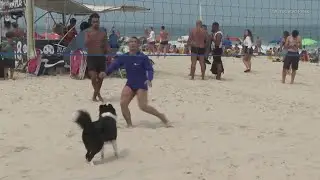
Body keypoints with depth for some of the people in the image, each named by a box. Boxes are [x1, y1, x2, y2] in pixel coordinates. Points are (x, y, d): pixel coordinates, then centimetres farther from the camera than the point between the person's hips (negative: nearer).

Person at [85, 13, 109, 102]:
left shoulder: (103, 33, 10)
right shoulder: (88, 32, 2)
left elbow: (106, 47, 15)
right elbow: (86, 43, -14)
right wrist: (91, 36, -27)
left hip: (101, 57, 3)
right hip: (91, 57, -3)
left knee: (100, 77, 7)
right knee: (93, 77, -15)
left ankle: (96, 93, 26)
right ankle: (98, 93, 6)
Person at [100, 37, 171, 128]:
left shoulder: (143, 57, -11)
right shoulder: (124, 57, 2)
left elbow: (150, 69, -10)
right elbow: (114, 65, 0)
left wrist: (149, 79, -27)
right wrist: (106, 73, -15)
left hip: (141, 85, -5)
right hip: (129, 84, 5)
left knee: (143, 106, -13)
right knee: (123, 103, -9)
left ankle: (163, 117, 7)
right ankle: (129, 124, 8)